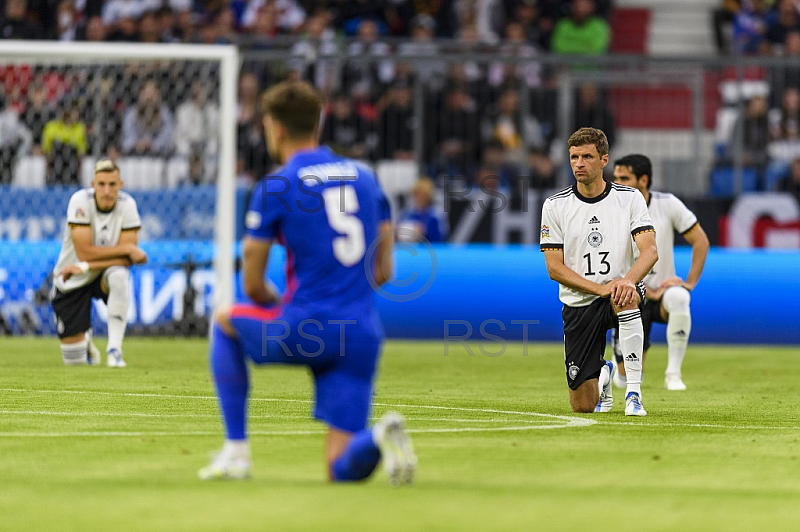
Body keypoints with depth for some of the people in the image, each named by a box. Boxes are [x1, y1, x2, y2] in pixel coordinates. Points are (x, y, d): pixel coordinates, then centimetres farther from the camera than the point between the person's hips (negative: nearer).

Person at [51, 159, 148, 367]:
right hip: (71, 282, -1)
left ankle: (114, 349, -28)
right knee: (74, 359, -2)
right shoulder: (81, 201, -22)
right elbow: (84, 252, -27)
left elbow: (126, 260, -19)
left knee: (119, 276, -38)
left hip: (105, 274, 1)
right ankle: (84, 339, 38)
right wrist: (128, 249, -24)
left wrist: (86, 266, -28)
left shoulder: (127, 205, -16)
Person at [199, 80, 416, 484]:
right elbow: (383, 272, 17)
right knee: (342, 470, 8)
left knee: (225, 322, 28)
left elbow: (253, 287, 2)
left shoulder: (274, 187, -2)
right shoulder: (365, 177, 14)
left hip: (305, 329, -4)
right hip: (362, 335, 5)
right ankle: (379, 437, -27)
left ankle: (235, 450, 20)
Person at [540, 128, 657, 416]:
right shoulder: (555, 206, -2)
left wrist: (627, 280, -36)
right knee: (583, 406, -4)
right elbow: (555, 268, -6)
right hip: (578, 304, 1)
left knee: (626, 296, -41)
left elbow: (650, 250, -15)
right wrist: (600, 289, -21)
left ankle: (633, 392, -30)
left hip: (620, 293, -1)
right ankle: (603, 375, 36)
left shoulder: (630, 198, -2)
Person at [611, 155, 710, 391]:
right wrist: (651, 293, -17)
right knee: (628, 379, -7)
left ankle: (673, 374, -28)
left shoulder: (668, 204, -7)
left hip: (663, 291, 0)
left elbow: (701, 241, 0)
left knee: (678, 298, -39)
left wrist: (690, 283, -9)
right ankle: (619, 360, 34)